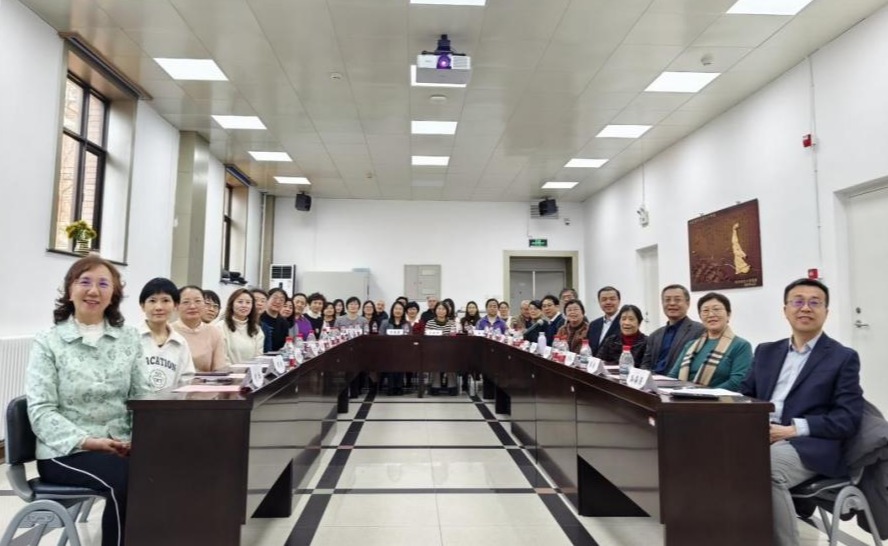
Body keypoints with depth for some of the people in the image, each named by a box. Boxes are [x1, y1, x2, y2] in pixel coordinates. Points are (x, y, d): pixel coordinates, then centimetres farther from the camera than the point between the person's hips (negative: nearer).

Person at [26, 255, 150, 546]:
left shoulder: (129, 338, 8)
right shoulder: (48, 342, -1)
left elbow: (141, 395, 6)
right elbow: (41, 411, -7)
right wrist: (87, 441, -20)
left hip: (120, 448, 3)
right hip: (65, 452, -3)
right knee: (124, 481, -31)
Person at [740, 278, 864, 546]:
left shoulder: (843, 357, 6)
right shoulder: (766, 352, 19)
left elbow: (848, 419, -3)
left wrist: (793, 429, -15)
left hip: (809, 447, -4)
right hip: (759, 438, 4)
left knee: (764, 469, -35)